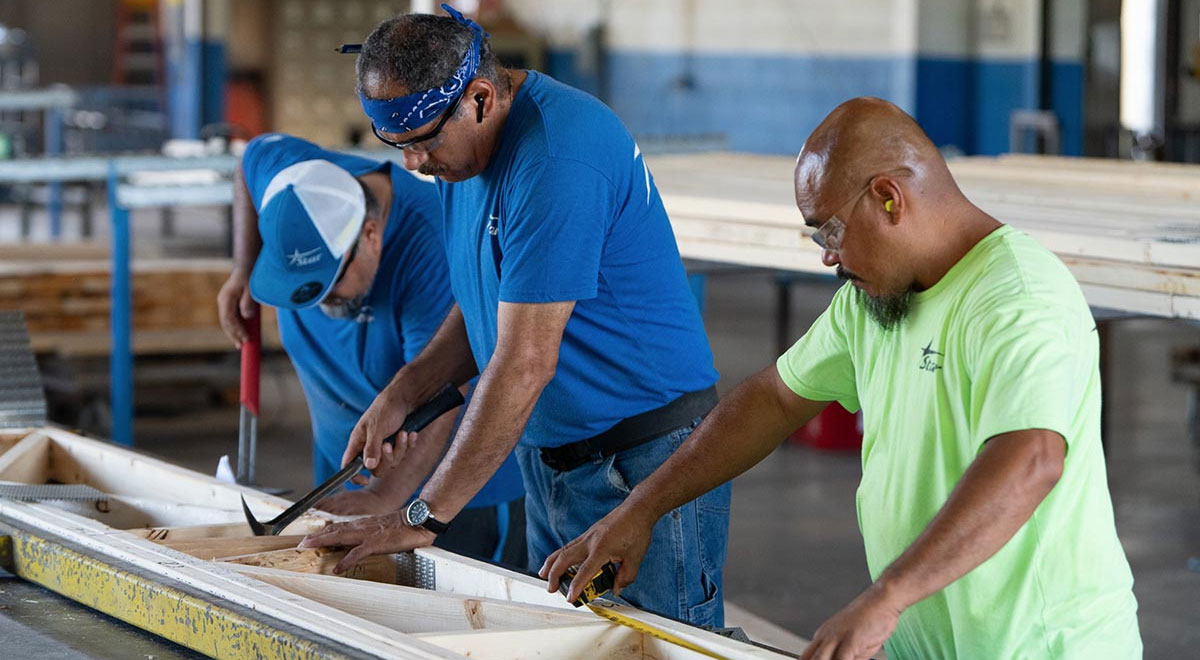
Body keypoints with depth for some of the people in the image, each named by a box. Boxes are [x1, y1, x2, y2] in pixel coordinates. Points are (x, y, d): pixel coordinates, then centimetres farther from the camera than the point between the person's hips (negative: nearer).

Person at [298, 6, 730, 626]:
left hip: (645, 458, -9)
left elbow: (526, 362, -28)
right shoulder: (461, 147, 5)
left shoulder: (556, 158, -26)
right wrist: (401, 393, 1)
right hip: (547, 453, 9)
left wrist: (424, 516, -24)